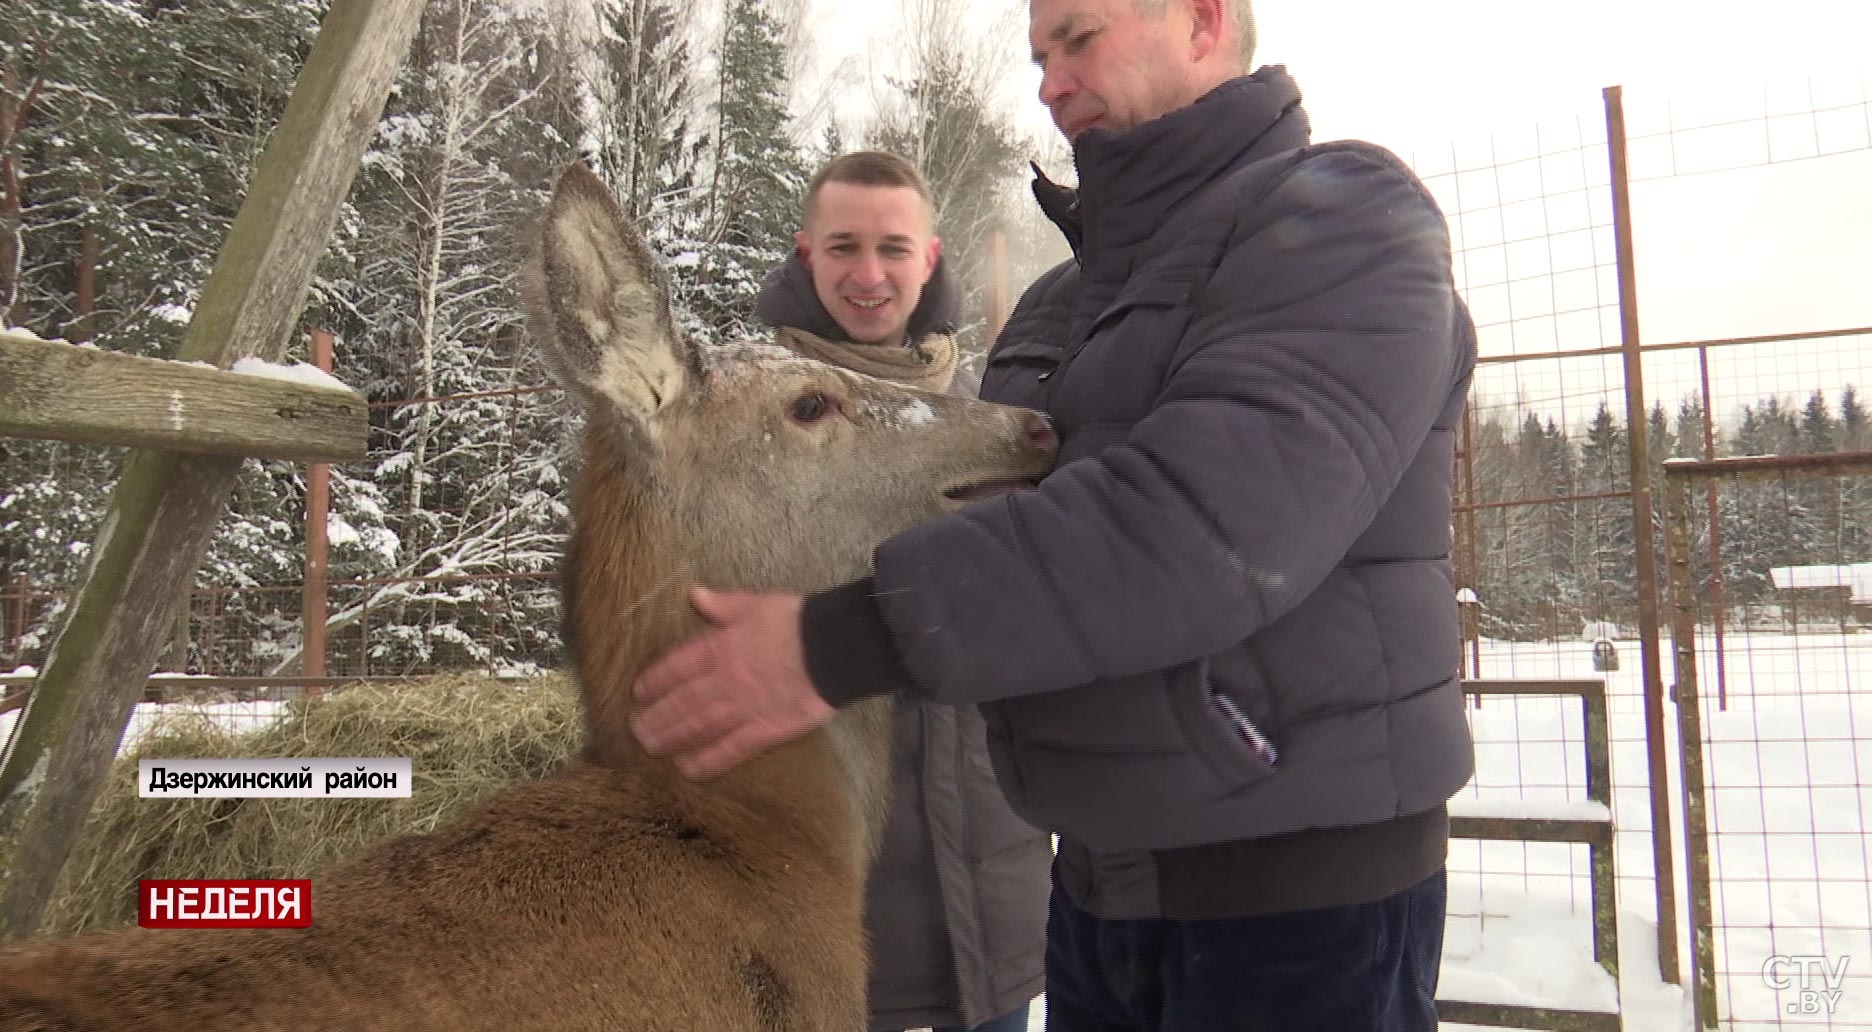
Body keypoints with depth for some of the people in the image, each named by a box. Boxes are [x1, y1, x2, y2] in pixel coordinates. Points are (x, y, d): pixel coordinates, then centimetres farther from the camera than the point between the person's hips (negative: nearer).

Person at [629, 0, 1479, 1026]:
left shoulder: (1344, 220, -12)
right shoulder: (1060, 303, 13)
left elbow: (1220, 518, -29)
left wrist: (849, 641, -33)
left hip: (1302, 889, -7)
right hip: (1107, 873, 7)